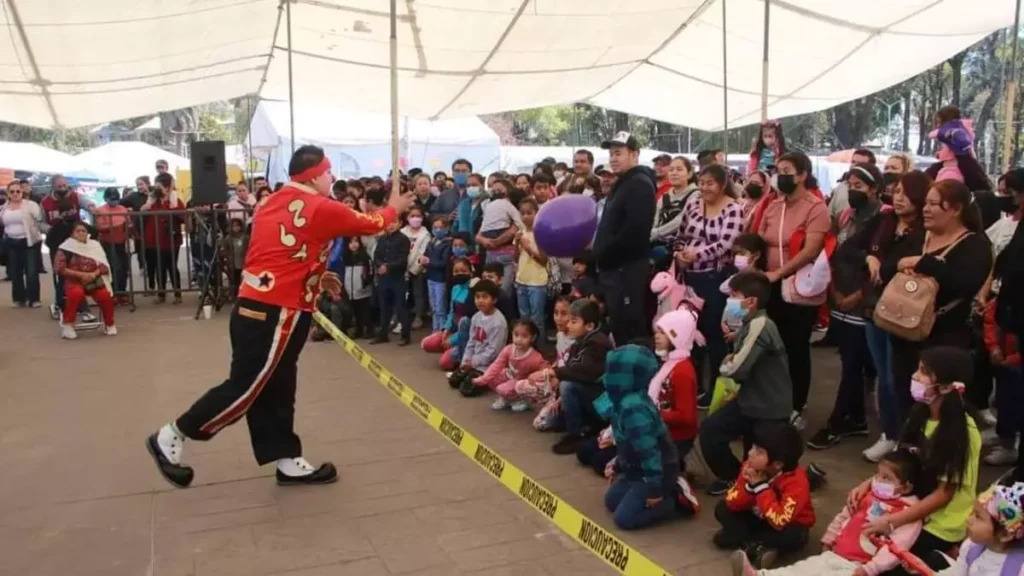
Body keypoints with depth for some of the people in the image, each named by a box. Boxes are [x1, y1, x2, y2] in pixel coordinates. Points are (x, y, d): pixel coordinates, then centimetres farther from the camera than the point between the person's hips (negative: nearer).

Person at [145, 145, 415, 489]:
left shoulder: (272, 204, 13)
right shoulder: (322, 209, -11)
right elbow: (370, 224, 3)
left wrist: (316, 277, 21)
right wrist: (394, 208, 22)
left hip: (256, 307, 10)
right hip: (275, 313, -10)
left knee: (274, 389, 13)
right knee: (246, 388, 0)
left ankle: (288, 463, 22)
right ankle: (170, 437, 11)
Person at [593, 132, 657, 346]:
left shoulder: (640, 184, -12)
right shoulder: (622, 184, 20)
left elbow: (636, 228, -24)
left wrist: (606, 253, -17)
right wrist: (601, 253, 12)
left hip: (629, 267, -10)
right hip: (615, 267, 10)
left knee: (630, 328, -7)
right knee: (618, 326, 15)